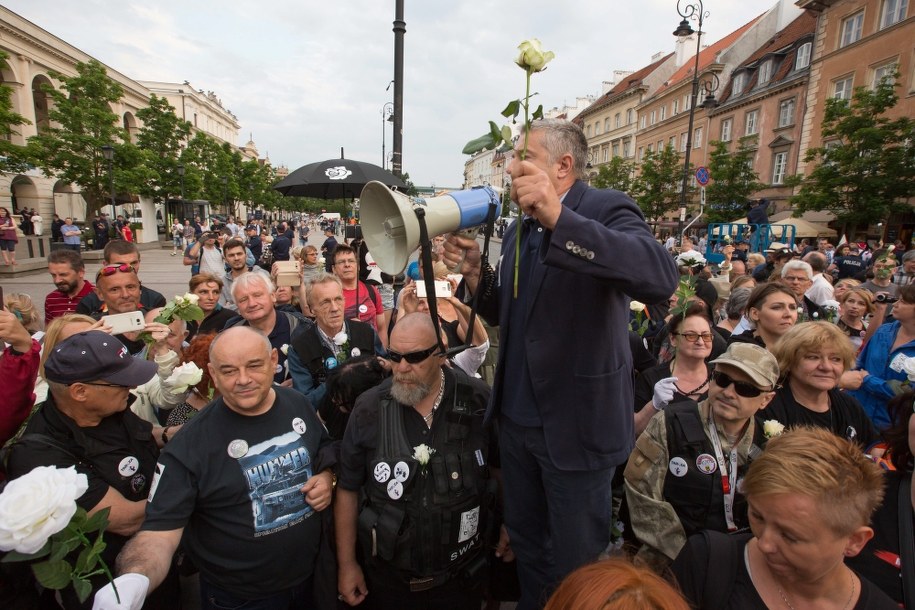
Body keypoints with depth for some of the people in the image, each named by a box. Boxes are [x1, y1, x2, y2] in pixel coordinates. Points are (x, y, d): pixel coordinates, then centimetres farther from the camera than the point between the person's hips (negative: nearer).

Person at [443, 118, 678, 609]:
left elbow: (661, 278, -31)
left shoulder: (605, 209, -12)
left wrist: (560, 218, -39)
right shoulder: (518, 228, 10)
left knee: (577, 563, 13)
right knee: (526, 542, 24)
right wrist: (474, 273, -5)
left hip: (576, 422, -6)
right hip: (516, 417, 7)